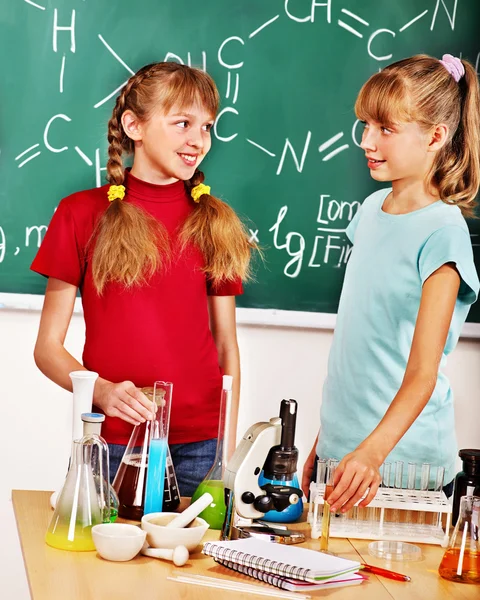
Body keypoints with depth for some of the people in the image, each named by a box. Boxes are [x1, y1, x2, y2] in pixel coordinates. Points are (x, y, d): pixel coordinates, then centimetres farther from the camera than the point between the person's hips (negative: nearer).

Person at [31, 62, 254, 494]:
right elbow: (48, 346, 0)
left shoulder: (216, 222, 8)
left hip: (199, 444, 2)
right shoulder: (84, 214, 0)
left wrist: (228, 443, 4)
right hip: (112, 439, -2)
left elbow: (226, 346, 10)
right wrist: (102, 391, -18)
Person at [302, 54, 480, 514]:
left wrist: (373, 451, -36)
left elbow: (422, 375, -22)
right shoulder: (372, 209, 6)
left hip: (403, 457, -6)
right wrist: (322, 444, 13)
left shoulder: (442, 233, -16)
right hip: (341, 449, 6)